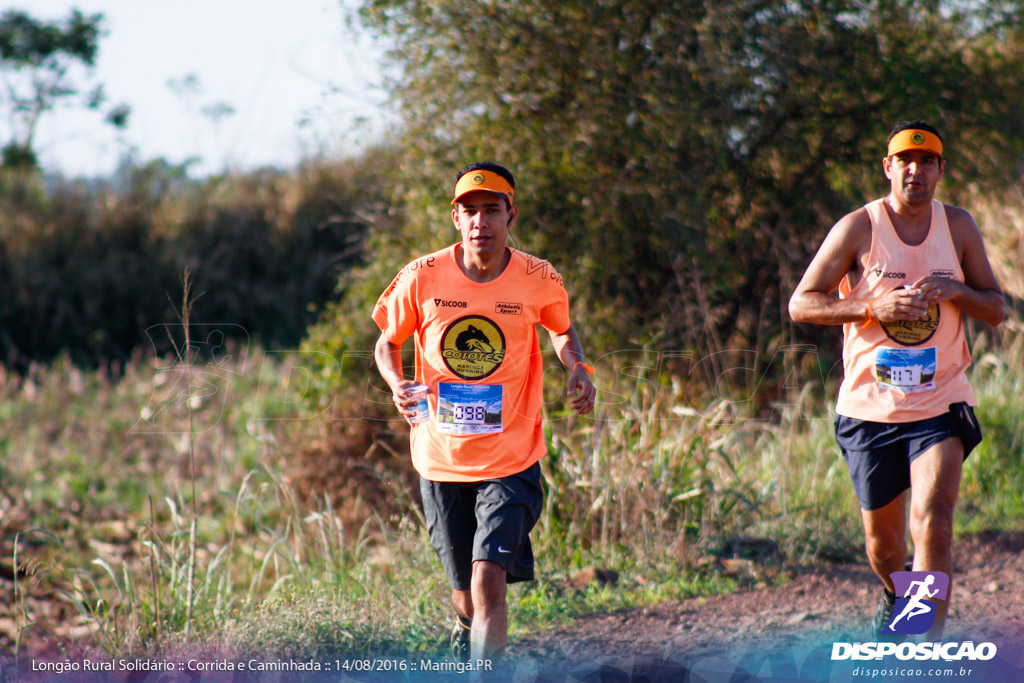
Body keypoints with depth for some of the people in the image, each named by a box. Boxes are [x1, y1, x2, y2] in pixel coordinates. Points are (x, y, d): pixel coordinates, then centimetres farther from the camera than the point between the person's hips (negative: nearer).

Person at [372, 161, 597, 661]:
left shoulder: (538, 280, -7)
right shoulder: (422, 277, -8)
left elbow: (562, 330, 15)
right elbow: (387, 343, 7)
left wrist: (578, 370, -6)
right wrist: (397, 385, -15)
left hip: (510, 463, -1)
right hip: (441, 460, 1)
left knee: (489, 583, -19)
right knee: (466, 596, 15)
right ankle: (466, 633, 51)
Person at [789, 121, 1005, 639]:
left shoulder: (958, 227, 3)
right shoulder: (859, 227, -5)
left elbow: (997, 310, 9)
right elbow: (801, 304, -6)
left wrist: (956, 291, -13)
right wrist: (874, 308, -20)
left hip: (940, 404, 0)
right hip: (869, 406, 0)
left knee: (934, 515, -20)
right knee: (882, 536, 12)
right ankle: (895, 596, 47)